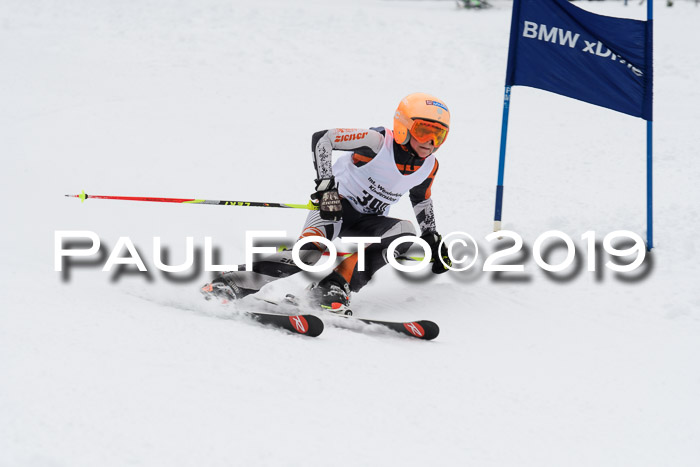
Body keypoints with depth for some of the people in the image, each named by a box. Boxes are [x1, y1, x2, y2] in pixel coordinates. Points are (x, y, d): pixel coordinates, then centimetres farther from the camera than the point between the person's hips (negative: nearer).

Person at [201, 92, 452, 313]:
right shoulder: (378, 142, -21)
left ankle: (335, 286, -24)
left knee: (406, 233, -24)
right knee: (311, 252, -33)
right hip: (335, 205, -6)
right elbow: (321, 138, -24)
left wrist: (433, 241, 17)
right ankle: (229, 284, -28)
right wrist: (326, 185, -33)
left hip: (367, 222, 7)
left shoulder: (428, 166, -1)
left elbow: (422, 201, 21)